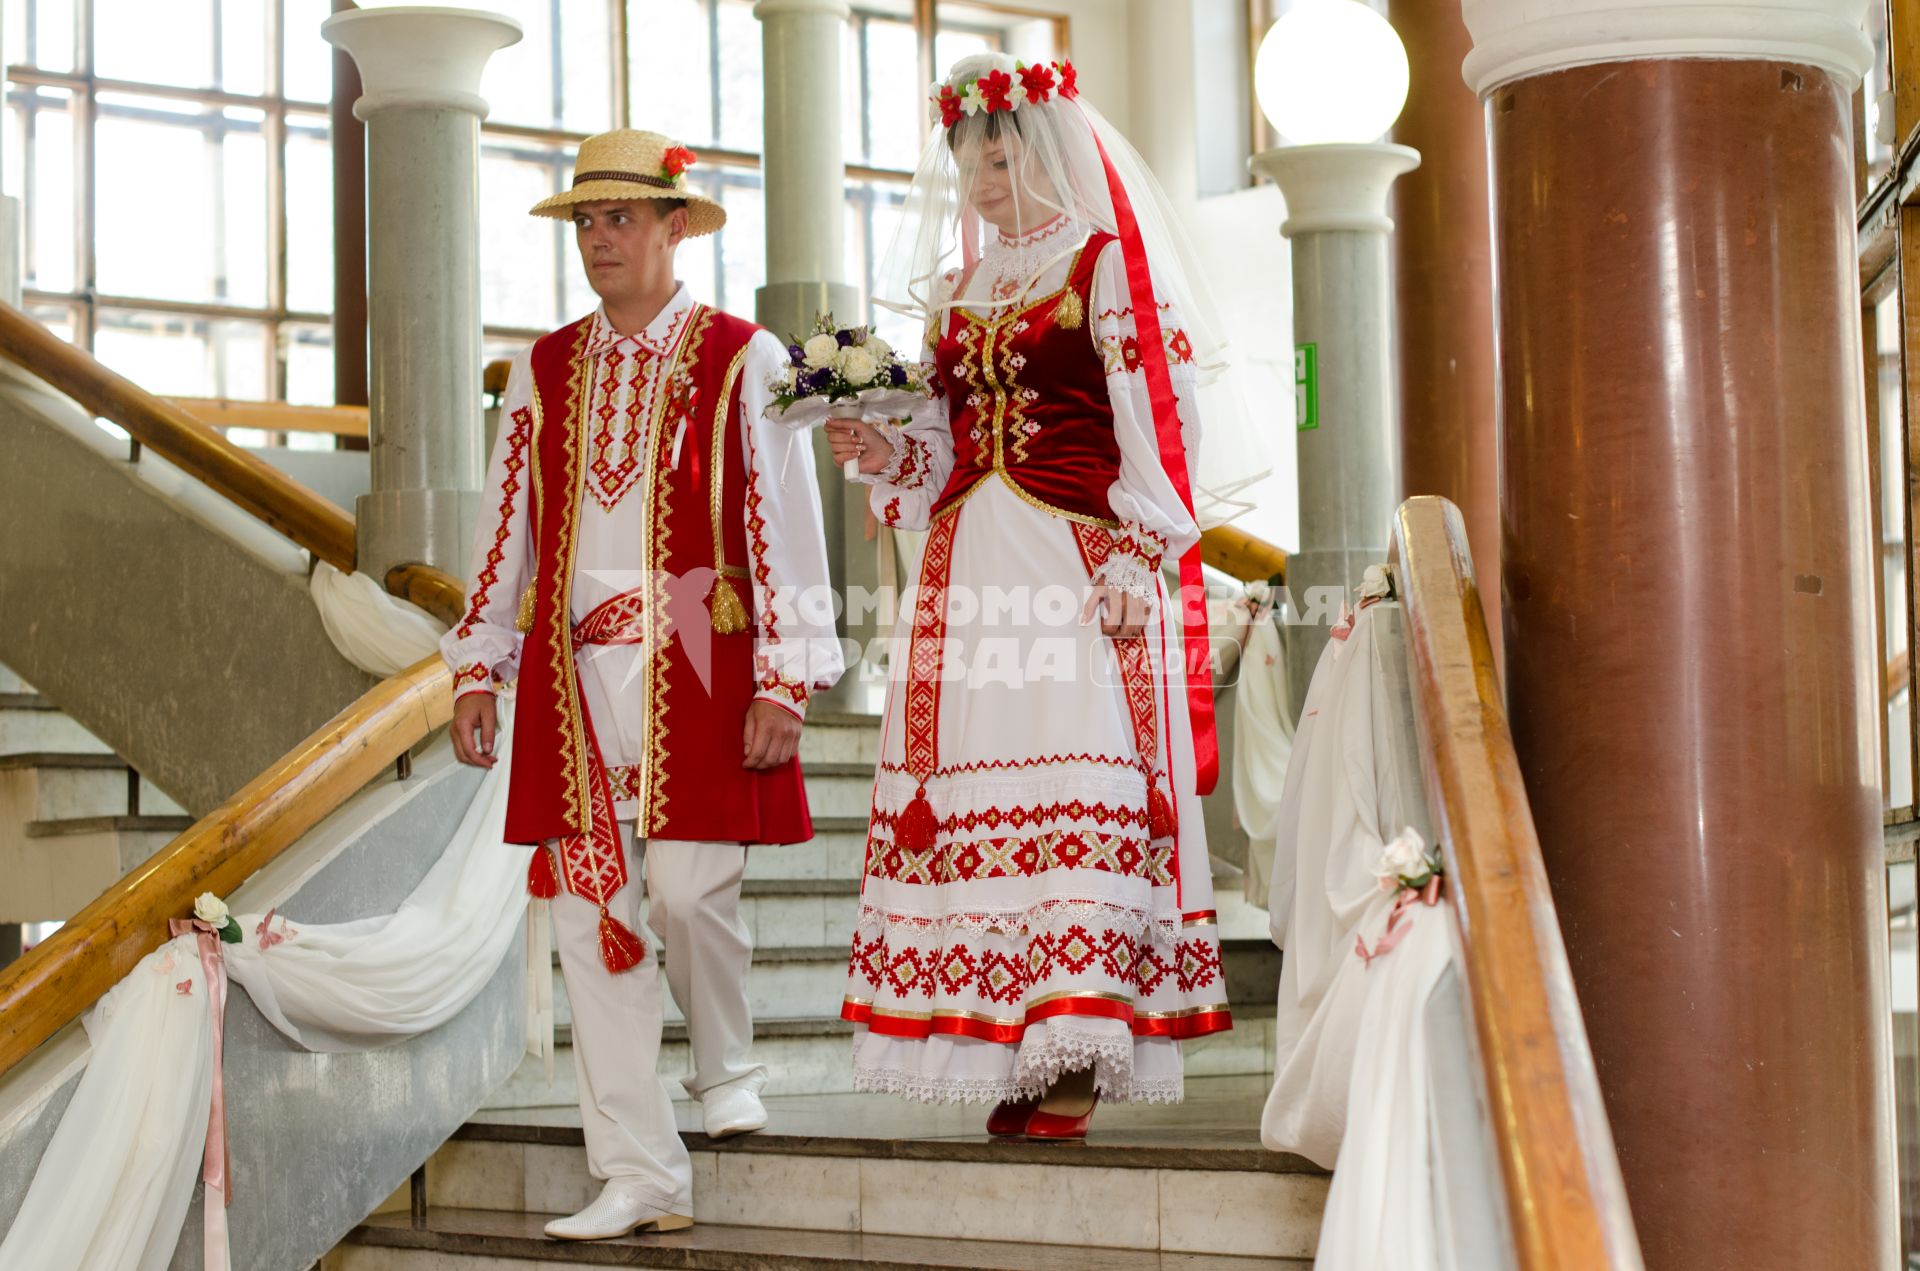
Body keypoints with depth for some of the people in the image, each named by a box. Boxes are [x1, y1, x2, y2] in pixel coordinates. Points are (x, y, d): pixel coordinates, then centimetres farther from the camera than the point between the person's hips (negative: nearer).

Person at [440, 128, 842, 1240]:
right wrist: (479, 669, 9)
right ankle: (642, 1173, 5)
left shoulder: (742, 360, 1)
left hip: (694, 670, -4)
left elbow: (784, 525, -2)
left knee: (690, 892, -7)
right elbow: (508, 528, 15)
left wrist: (785, 680, -8)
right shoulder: (545, 371, 13)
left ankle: (729, 1071, 26)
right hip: (572, 670, 4)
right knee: (589, 908, -1)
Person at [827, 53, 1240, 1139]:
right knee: (969, 787, -2)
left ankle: (1073, 1071, -12)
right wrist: (883, 450, 2)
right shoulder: (956, 288, 20)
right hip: (969, 564, 6)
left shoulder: (1107, 266, 2)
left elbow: (1158, 423, -5)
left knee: (1075, 791, -12)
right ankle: (1013, 1063, 1)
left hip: (1078, 563, -6)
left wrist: (1133, 559, -13)